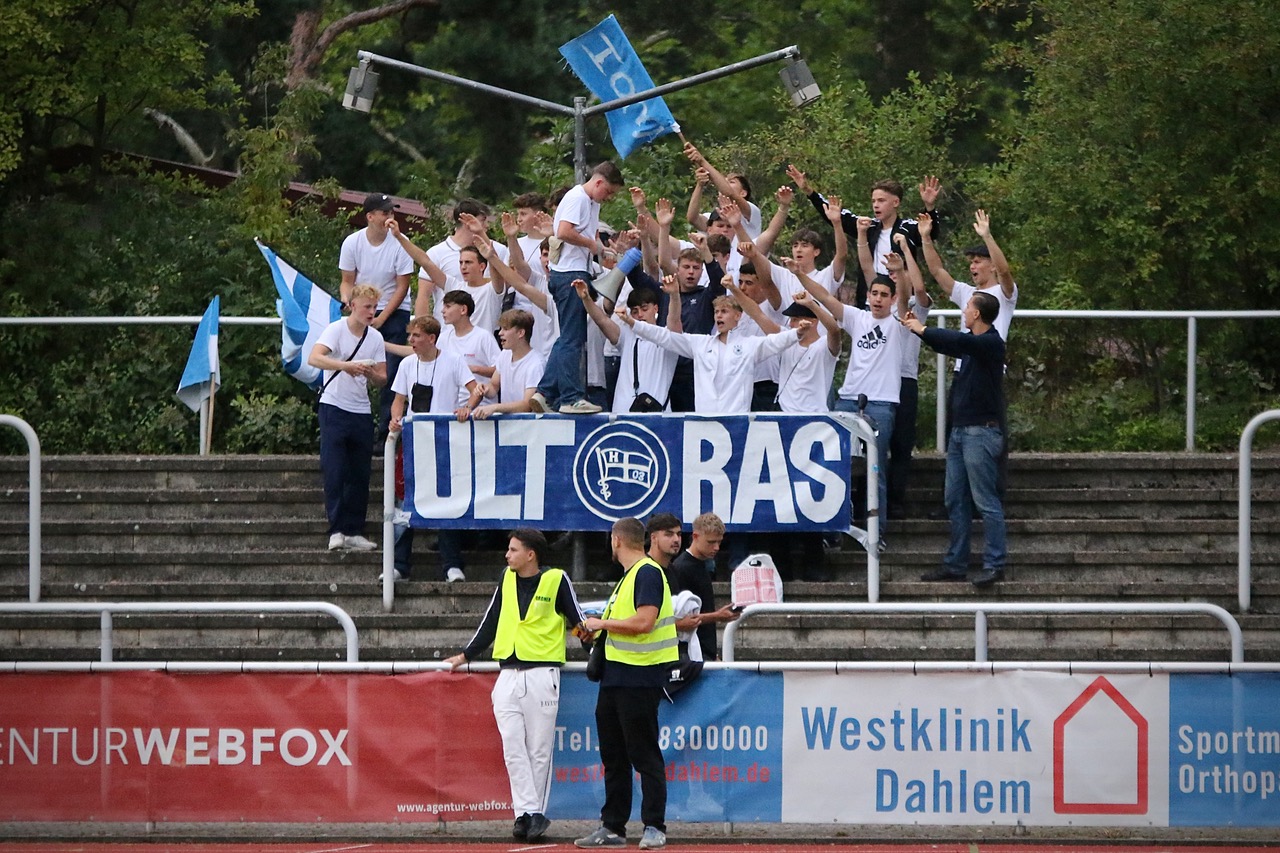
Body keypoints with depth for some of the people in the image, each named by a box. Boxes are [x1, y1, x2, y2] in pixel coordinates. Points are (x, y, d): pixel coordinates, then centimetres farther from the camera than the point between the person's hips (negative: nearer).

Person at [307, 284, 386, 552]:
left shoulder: (375, 338, 8)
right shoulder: (336, 329, -8)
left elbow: (382, 379, 9)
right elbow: (314, 358, -24)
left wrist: (371, 374, -14)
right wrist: (346, 366, -36)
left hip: (361, 411, 5)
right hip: (334, 407, -5)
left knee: (360, 475, 5)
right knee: (334, 471, -9)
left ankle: (354, 531, 10)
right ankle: (337, 530, -9)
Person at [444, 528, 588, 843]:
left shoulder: (556, 580, -2)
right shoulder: (506, 580, 13)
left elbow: (577, 620, 3)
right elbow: (491, 622, 22)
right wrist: (466, 655, 23)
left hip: (541, 675, -5)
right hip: (508, 675, 5)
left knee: (539, 749, -1)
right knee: (513, 747, -5)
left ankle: (537, 813, 6)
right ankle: (525, 812, -7)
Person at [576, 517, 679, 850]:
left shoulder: (648, 573, -13)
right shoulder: (628, 575, 17)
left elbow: (643, 622, -24)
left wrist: (603, 623, -13)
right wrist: (597, 630, 13)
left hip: (640, 677, -10)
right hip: (616, 676, 10)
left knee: (644, 754, -6)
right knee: (613, 755, 12)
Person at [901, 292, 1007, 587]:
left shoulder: (991, 343, -12)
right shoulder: (973, 344, 16)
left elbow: (959, 341, -29)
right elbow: (949, 345, 35)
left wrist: (922, 330, -17)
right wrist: (918, 328, 27)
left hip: (981, 431, -10)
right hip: (960, 430, 10)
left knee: (986, 501, -8)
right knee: (956, 501, 9)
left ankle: (994, 565, -7)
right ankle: (955, 565, 13)